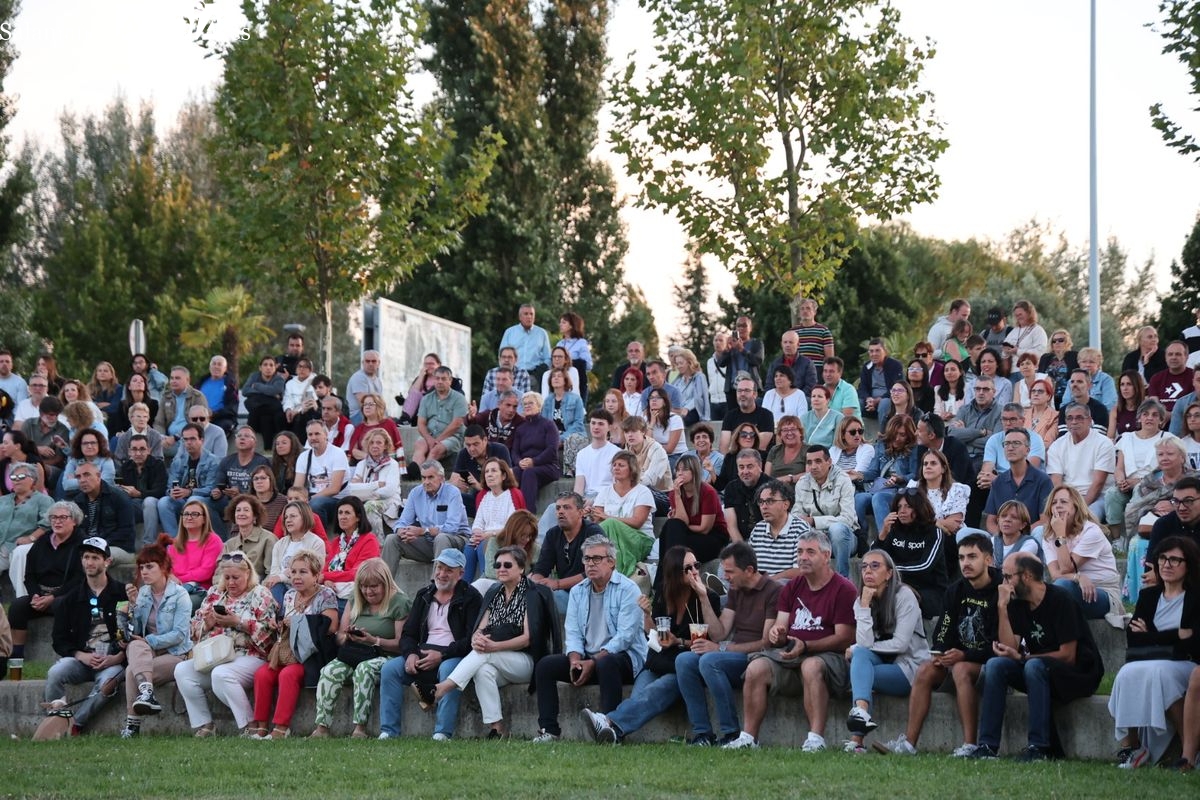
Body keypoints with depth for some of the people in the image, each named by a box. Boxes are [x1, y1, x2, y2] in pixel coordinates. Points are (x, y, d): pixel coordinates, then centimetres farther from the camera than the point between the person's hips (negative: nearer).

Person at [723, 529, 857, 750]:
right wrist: (776, 634, -12)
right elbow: (780, 628, 15)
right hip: (790, 656, 6)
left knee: (811, 666, -39)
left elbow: (844, 638, -11)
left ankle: (816, 739, -42)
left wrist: (805, 646, -20)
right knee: (756, 668, -21)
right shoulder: (793, 587, 17)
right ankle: (748, 737, -21)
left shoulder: (843, 589, -3)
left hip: (827, 656, -6)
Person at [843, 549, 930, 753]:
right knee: (861, 654, -26)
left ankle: (857, 738, -38)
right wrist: (865, 606, -15)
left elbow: (901, 644, -15)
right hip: (882, 665, 5)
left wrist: (856, 650, -10)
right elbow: (864, 643, -10)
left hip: (909, 667, -5)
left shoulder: (904, 596, -9)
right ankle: (861, 712, -49)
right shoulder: (861, 601, 6)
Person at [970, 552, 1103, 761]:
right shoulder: (1018, 603, 4)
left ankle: (1039, 747, -33)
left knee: (1034, 666, -35)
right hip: (1038, 672, 7)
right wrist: (1002, 607, -12)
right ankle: (988, 745, -20)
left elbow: (1067, 655, -19)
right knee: (995, 664, -15)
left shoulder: (1059, 600, -16)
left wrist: (1020, 657, -15)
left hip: (1077, 673, -7)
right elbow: (1010, 647, -6)